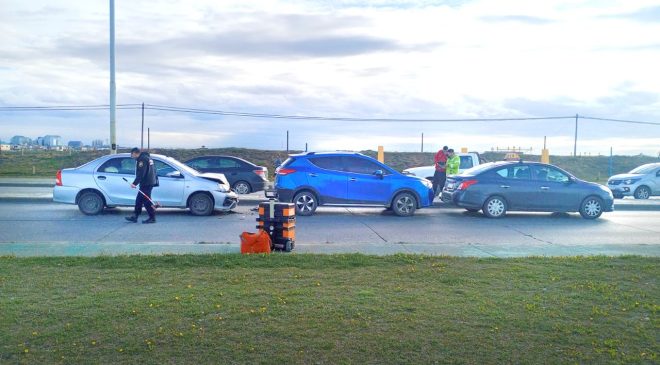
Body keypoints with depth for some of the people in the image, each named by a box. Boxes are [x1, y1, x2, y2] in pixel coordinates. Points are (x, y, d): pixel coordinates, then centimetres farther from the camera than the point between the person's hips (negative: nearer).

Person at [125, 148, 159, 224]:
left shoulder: (142, 159, -13)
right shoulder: (147, 157, 18)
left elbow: (141, 174, -22)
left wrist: (135, 183, -22)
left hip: (146, 183, -10)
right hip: (149, 182, 10)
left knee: (146, 201, -5)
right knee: (139, 200, 14)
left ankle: (152, 218, 0)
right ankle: (135, 216, 20)